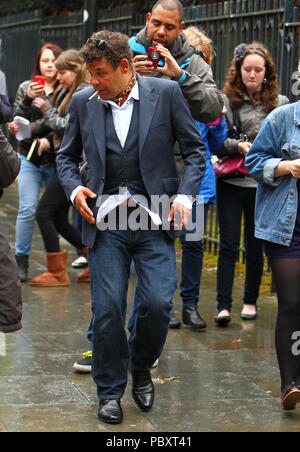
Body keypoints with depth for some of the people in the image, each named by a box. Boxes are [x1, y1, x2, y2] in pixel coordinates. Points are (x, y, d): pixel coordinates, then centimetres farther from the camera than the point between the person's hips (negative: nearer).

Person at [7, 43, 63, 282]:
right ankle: (22, 261, 3)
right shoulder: (26, 88, 7)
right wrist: (28, 99, -14)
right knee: (28, 209, -7)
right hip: (29, 158, 1)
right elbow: (16, 122, 0)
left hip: (55, 160, -1)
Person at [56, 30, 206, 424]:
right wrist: (74, 188, -3)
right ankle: (110, 392, 15)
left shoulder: (166, 93, -1)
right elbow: (67, 156, 17)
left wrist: (185, 194, -8)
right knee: (107, 308, -2)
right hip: (106, 221, 2)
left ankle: (141, 368, 21)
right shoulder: (83, 102, 5)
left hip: (154, 219, -1)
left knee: (158, 303, -9)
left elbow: (195, 149, 5)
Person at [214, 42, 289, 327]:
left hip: (263, 185, 1)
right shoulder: (226, 101, 0)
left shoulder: (280, 103, 4)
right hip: (231, 182, -1)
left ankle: (250, 301, 24)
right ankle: (223, 306, -1)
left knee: (255, 246, 10)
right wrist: (238, 146, -16)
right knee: (229, 244, -2)